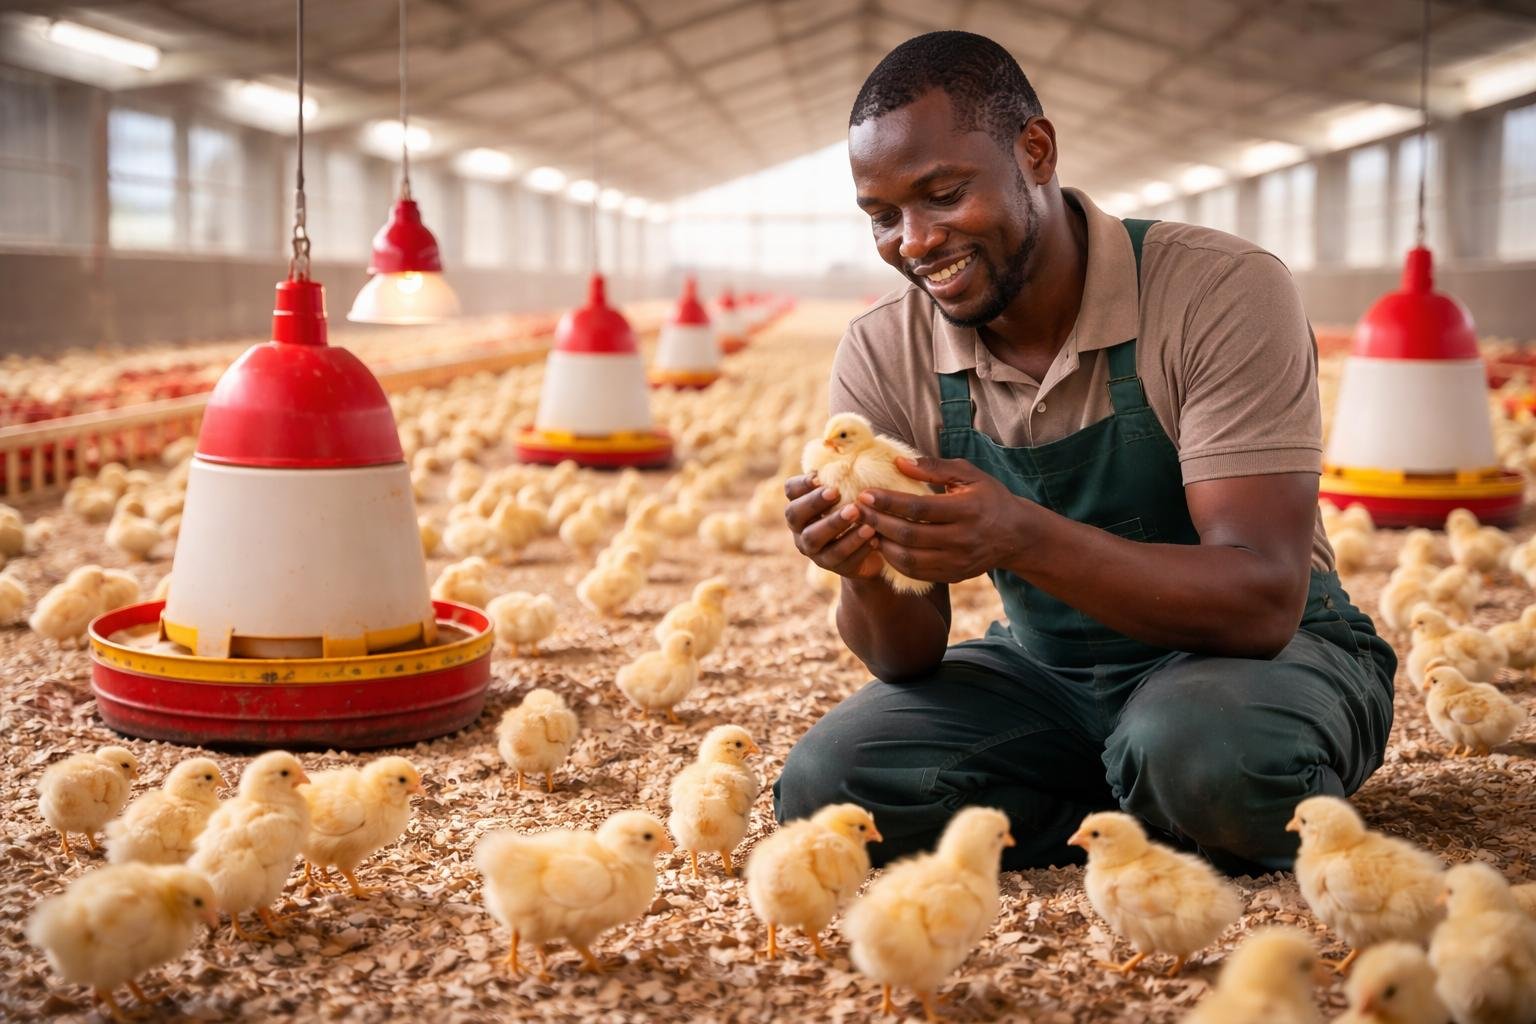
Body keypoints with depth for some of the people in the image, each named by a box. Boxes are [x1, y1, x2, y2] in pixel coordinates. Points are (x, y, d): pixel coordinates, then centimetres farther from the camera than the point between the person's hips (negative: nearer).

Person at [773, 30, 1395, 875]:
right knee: (822, 788, -19)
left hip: (1258, 655, -3)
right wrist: (865, 574, -33)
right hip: (1045, 674, 4)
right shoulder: (881, 359, -9)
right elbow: (909, 659, -8)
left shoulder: (1222, 291, -21)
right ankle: (1152, 809, -2)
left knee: (1207, 754, -38)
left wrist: (1021, 537, -44)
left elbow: (1262, 601, -29)